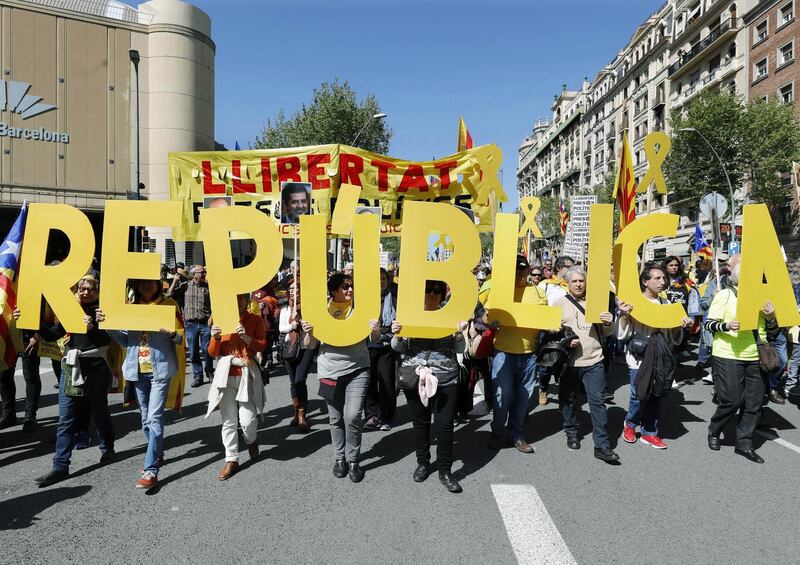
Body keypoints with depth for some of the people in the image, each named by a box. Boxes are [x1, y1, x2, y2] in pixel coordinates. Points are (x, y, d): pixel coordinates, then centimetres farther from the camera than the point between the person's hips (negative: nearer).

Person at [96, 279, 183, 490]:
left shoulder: (169, 304, -3)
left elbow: (181, 338, -4)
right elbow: (125, 340, 10)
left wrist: (173, 334, -27)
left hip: (160, 370, -5)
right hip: (138, 370, 5)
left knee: (154, 418, -10)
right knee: (146, 418, 15)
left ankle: (151, 470, -7)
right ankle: (157, 455, 33)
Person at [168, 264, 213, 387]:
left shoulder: (208, 287, 5)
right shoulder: (185, 286, 5)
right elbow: (170, 296, 1)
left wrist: (211, 318, -5)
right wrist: (175, 281, -2)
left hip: (205, 323, -1)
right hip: (190, 324, 1)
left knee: (207, 350, 0)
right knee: (193, 353, 5)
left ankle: (210, 373, 19)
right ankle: (198, 376, 15)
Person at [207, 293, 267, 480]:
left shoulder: (255, 320, 1)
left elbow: (262, 346, -7)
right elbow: (213, 353, 4)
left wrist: (246, 337, -24)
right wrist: (215, 338, -16)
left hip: (246, 374, -2)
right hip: (226, 374, 2)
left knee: (247, 419, -7)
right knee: (228, 421, 4)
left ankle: (251, 441, 27)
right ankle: (231, 460, 17)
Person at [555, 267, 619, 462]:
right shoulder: (560, 304, 3)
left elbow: (604, 334, 11)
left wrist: (608, 324, -11)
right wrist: (565, 341, -15)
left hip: (594, 361, 0)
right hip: (568, 361, 0)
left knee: (597, 401, -1)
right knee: (568, 399, 12)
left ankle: (602, 445, 5)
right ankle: (571, 433, 33)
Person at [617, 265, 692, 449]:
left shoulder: (665, 303, 8)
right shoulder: (633, 302, -8)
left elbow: (673, 337, 13)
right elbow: (622, 336, -9)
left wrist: (680, 325, -6)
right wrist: (624, 316, -24)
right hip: (639, 359, -5)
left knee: (656, 397, 9)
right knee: (639, 396, -2)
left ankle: (649, 432, 24)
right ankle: (630, 424, 24)